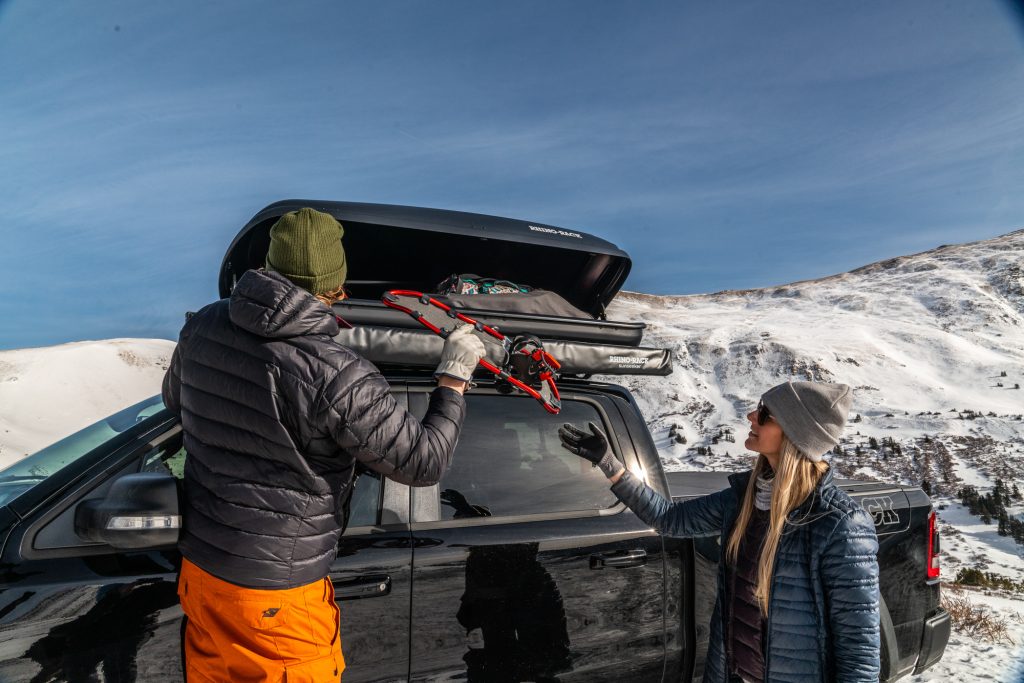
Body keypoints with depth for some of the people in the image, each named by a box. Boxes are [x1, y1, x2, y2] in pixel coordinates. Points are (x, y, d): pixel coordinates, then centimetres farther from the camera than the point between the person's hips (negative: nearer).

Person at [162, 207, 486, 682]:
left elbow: (174, 398, 13)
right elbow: (425, 462, -20)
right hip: (274, 597, -6)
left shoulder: (202, 327, -8)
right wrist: (453, 378, -9)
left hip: (198, 567, 6)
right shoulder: (337, 377, -29)